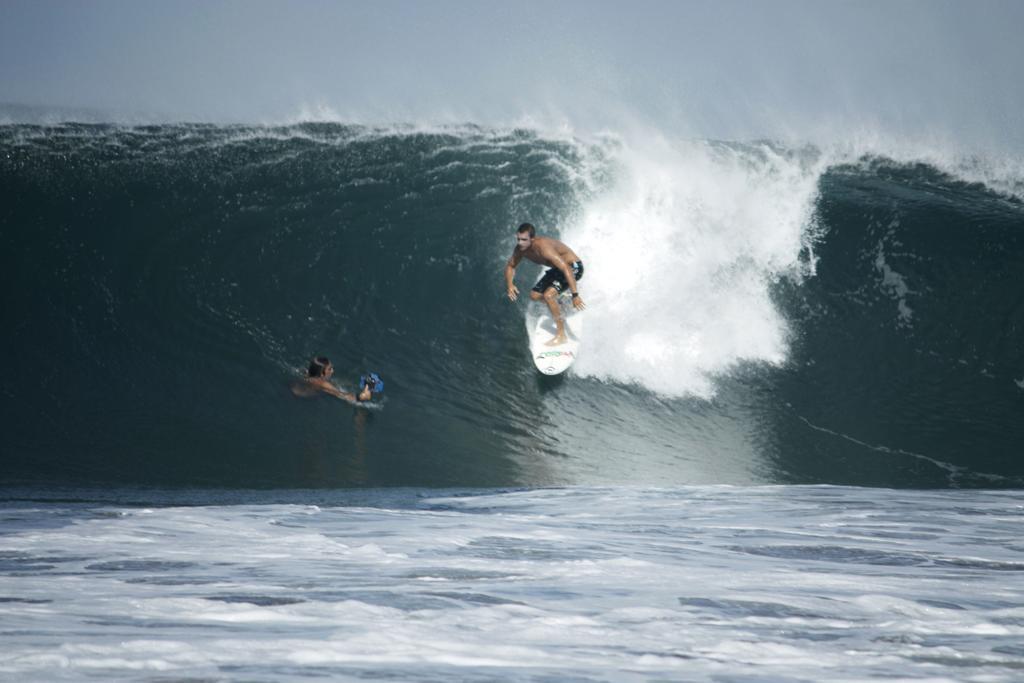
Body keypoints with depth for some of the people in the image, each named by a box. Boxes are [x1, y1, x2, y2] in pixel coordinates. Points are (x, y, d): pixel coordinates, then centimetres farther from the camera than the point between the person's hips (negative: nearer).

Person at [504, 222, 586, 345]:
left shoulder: (543, 247, -37)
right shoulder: (520, 249, -13)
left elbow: (566, 269, -41)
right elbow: (510, 266, 6)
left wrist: (575, 295, -45)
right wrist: (509, 285, -14)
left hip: (572, 267, -9)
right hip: (557, 269, 9)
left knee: (548, 295, -25)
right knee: (535, 295, 8)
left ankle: (561, 336, -17)